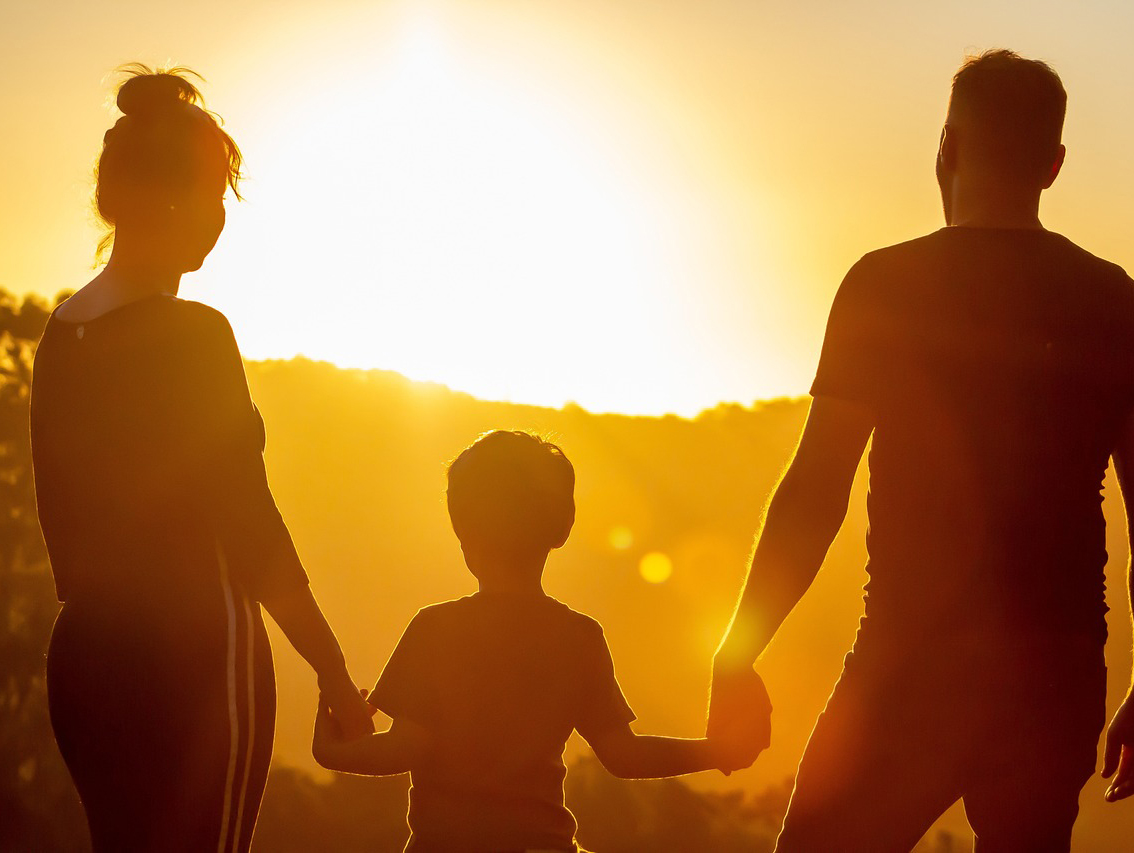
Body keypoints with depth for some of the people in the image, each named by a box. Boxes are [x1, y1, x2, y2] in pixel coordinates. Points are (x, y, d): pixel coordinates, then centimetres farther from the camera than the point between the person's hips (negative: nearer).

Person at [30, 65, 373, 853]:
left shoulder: (60, 335, 8)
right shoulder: (192, 335, -13)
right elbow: (251, 529, -14)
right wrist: (335, 675, -7)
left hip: (83, 650, 7)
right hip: (193, 649, -7)